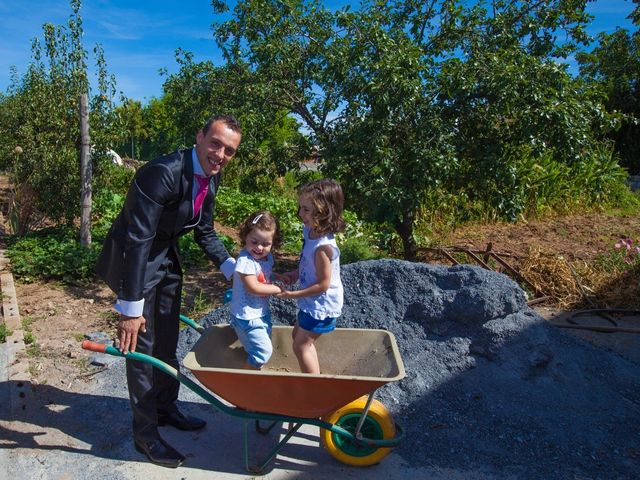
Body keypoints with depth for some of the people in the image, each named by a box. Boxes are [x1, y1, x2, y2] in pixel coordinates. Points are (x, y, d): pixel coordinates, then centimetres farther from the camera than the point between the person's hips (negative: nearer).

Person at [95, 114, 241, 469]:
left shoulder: (212, 177, -5)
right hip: (133, 258, -8)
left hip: (166, 256, 8)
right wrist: (131, 307, -29)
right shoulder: (162, 173, -31)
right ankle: (145, 434, 18)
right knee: (141, 346, 0)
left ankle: (166, 408, 38)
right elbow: (137, 240, -31)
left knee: (167, 342, 17)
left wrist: (234, 267, -5)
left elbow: (205, 232, 5)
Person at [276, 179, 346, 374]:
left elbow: (323, 284, -26)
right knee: (299, 336, 24)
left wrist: (292, 294, -19)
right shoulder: (310, 230, -6)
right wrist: (295, 274, -4)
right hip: (311, 302, 10)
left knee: (301, 345, 3)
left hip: (321, 305, -9)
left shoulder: (323, 247, -33)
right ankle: (315, 376, 41)